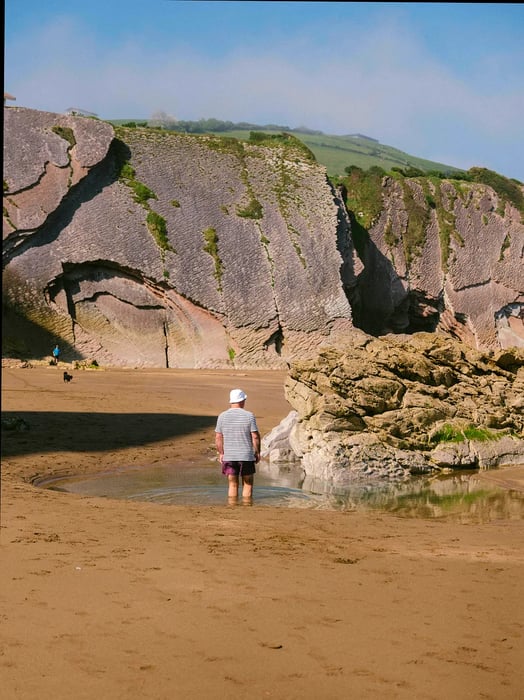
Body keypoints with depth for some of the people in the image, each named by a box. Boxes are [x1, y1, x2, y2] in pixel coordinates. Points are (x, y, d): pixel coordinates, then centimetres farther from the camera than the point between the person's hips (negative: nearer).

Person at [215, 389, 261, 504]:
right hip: (246, 456, -2)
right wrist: (257, 452, 2)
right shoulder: (249, 416, -8)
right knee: (248, 485, 8)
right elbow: (255, 436, -8)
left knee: (232, 485, 10)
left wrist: (220, 453, 11)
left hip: (229, 456, 3)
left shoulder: (222, 416, 0)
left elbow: (218, 437, 1)